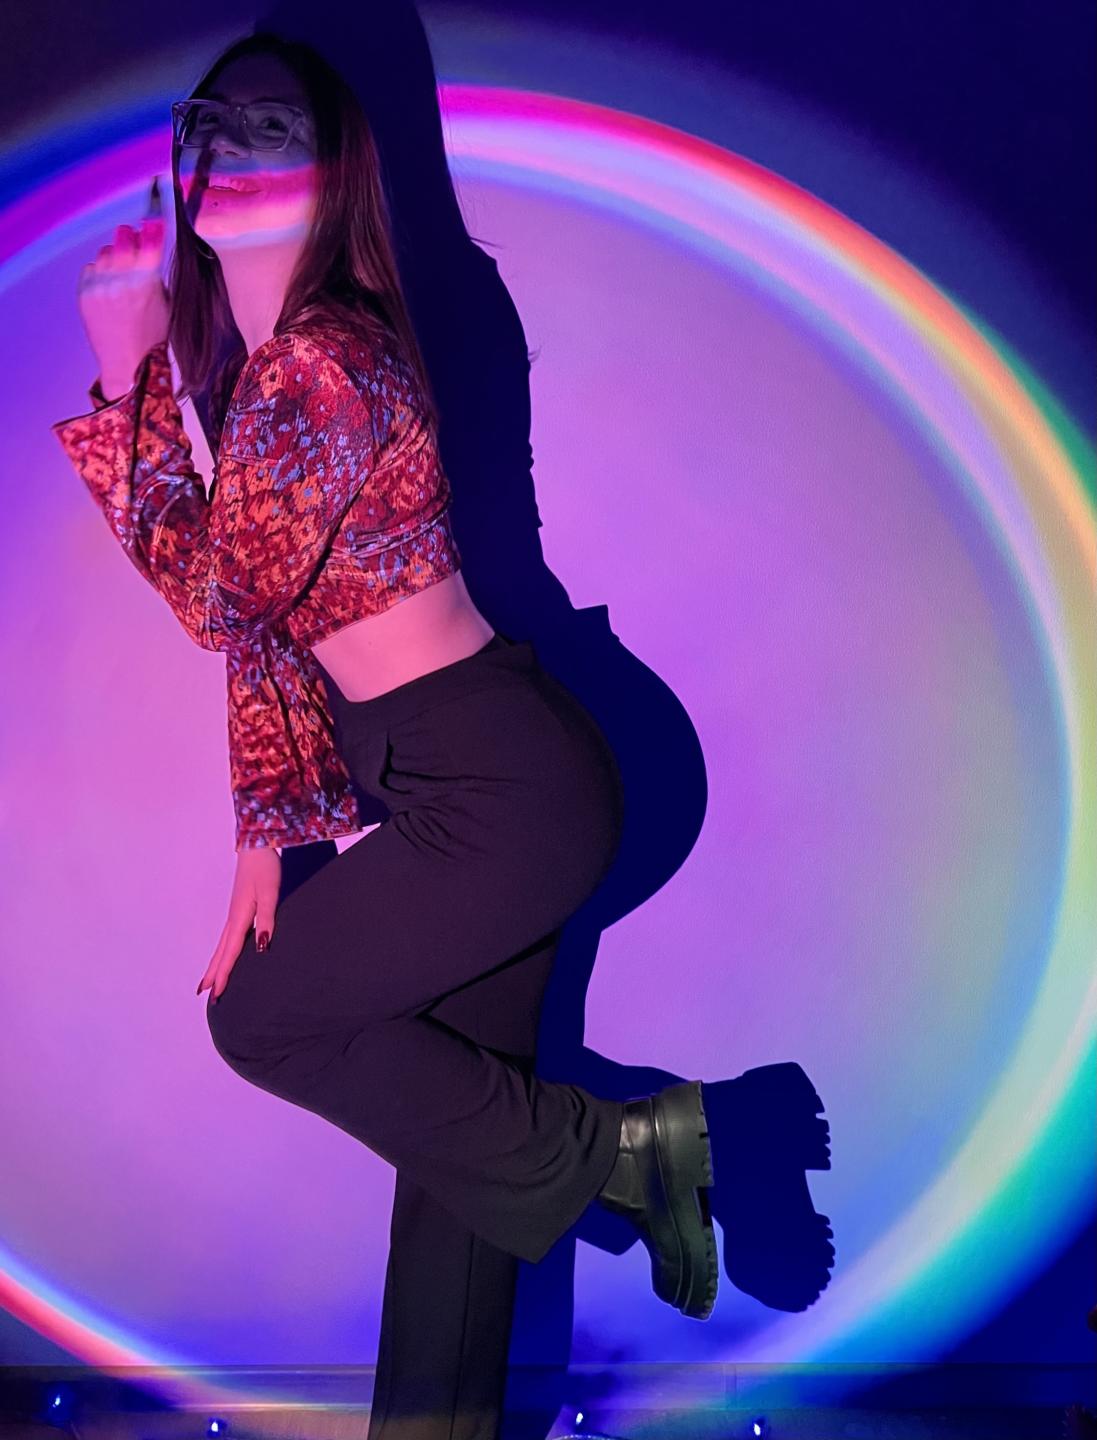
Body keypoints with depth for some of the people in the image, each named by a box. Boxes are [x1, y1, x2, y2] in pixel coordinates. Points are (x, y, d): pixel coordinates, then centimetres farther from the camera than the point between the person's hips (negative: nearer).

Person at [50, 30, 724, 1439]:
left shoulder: (320, 360, -17)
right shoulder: (259, 363, 13)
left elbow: (213, 596, -14)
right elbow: (268, 622, 13)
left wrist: (125, 380, -8)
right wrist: (266, 835, 10)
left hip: (504, 787, -9)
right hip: (462, 785, 9)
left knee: (260, 1018, 3)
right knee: (461, 1117, 14)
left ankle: (612, 1148, 8)